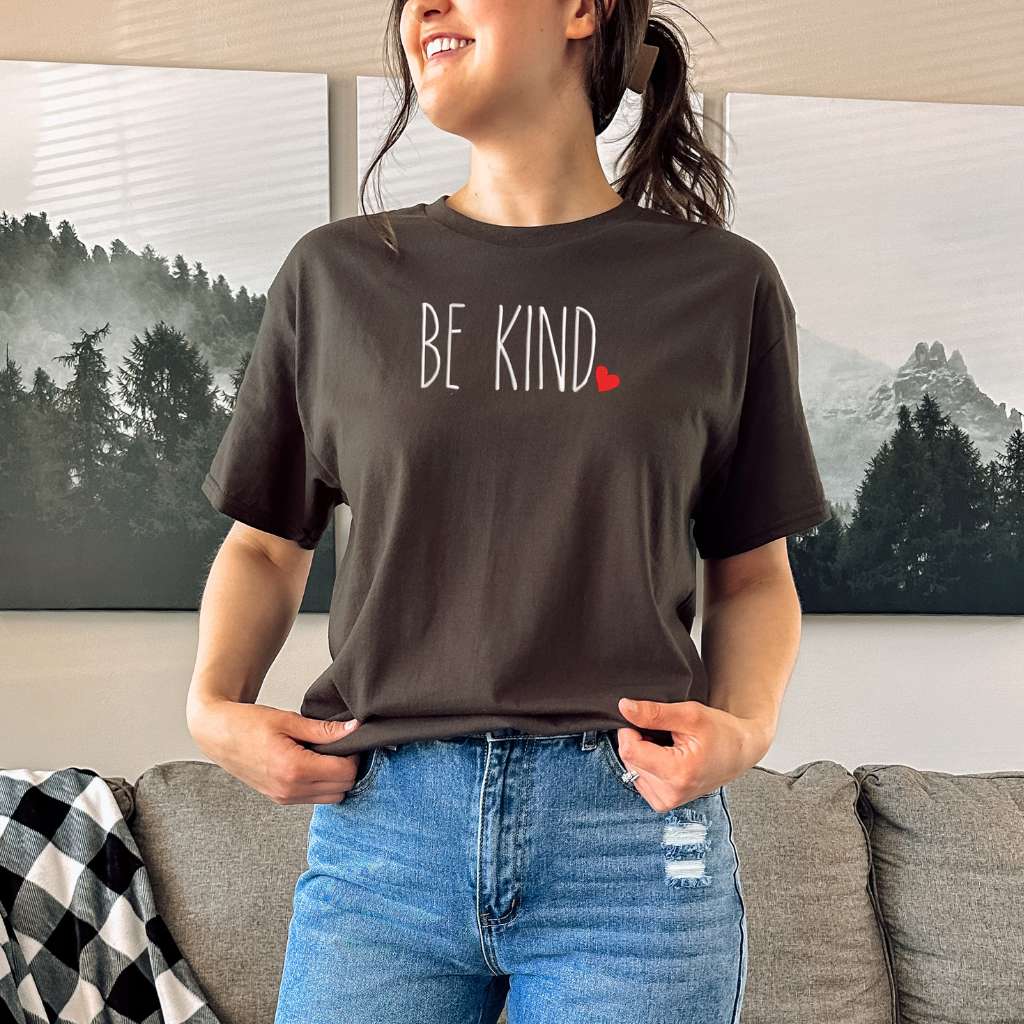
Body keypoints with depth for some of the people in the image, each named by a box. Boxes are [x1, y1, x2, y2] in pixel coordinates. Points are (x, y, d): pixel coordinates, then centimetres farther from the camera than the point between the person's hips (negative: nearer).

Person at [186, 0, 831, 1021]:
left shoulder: (722, 286, 2)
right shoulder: (334, 274, 5)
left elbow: (752, 572, 8)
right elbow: (268, 540, 13)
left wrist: (745, 726, -8)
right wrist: (214, 706, -2)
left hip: (636, 832, 0)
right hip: (381, 826, 2)